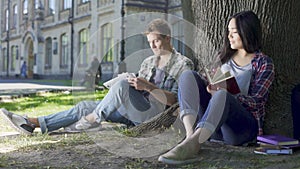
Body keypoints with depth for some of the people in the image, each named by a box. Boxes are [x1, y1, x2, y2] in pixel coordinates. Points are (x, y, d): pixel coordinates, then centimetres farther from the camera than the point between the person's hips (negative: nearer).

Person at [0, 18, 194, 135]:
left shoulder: (183, 64, 0)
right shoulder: (148, 62, 21)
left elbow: (173, 100, -9)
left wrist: (149, 87, -21)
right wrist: (133, 84, -3)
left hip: (154, 113, -7)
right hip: (135, 112, 7)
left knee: (122, 85, -32)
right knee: (85, 106, -6)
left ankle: (93, 119, -13)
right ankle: (32, 124, -10)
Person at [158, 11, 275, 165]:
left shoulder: (263, 63, 6)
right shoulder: (224, 56, 22)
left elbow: (256, 101, -5)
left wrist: (221, 93, -19)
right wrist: (209, 85, -6)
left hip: (245, 125, -5)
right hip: (213, 126, 5)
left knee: (222, 95, -36)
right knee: (188, 75, -15)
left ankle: (191, 145, -54)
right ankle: (190, 135, -38)